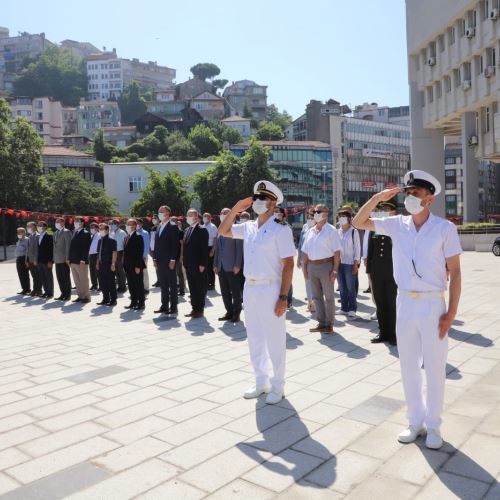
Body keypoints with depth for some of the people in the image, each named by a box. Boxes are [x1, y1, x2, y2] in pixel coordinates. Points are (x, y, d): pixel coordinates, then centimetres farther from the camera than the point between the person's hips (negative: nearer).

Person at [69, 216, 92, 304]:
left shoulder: (86, 233, -6)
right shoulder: (74, 233, 16)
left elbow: (86, 248, -13)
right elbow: (72, 247, 17)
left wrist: (82, 260, -18)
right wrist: (70, 259, 11)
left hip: (81, 262, -7)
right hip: (73, 261, 7)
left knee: (83, 280, -1)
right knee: (76, 280, 10)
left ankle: (86, 297, 6)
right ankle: (80, 296, 17)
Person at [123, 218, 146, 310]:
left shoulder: (138, 237, -10)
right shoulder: (126, 237, 16)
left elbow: (140, 252, -15)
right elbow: (125, 252, 17)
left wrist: (138, 266, -19)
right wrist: (124, 265, 11)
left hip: (136, 266, -8)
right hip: (128, 266, 8)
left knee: (139, 285, -1)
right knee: (131, 285, 11)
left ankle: (141, 303, 6)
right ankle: (134, 302, 18)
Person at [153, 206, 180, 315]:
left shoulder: (173, 226, -7)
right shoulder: (159, 227, 16)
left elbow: (175, 244, -13)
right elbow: (157, 244, 18)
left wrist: (173, 260, -17)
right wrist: (155, 258, 11)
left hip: (169, 261, -7)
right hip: (160, 261, 7)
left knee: (172, 284, 0)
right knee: (163, 285, 11)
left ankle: (173, 307, 5)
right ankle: (164, 306, 18)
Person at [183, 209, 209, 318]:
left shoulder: (202, 230, -8)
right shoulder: (186, 230, 16)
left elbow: (204, 248, -13)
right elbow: (185, 247, 16)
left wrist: (202, 264, -17)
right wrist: (185, 262, 10)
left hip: (198, 265, -7)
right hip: (189, 265, 7)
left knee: (200, 288, 1)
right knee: (192, 288, 11)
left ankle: (200, 310, 8)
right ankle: (194, 308, 18)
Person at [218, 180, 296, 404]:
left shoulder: (280, 229, -11)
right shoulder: (248, 227, 8)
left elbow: (288, 264, -13)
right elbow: (223, 230, 19)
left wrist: (283, 297, -18)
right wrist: (236, 208, 7)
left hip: (270, 289, -7)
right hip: (249, 288, 7)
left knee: (274, 341, 4)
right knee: (255, 339, 15)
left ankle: (277, 386, 20)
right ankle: (261, 382, 31)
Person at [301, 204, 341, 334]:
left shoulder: (331, 230, -6)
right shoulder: (310, 231, 11)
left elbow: (337, 251, -10)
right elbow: (306, 251, 14)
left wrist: (335, 270, -16)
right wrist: (305, 268, 9)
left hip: (326, 265, -6)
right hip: (312, 266, 6)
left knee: (329, 296, 4)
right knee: (316, 296, 11)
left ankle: (329, 324, 14)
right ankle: (321, 323, 22)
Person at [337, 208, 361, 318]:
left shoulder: (354, 231, -5)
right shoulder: (338, 232, 9)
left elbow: (357, 248, -5)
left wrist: (355, 264, -9)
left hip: (349, 263, -5)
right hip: (339, 263, 5)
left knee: (350, 287, -2)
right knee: (342, 287, 10)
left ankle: (352, 309, 6)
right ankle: (344, 308, 19)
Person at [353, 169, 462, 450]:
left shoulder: (445, 228, -7)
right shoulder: (397, 224, 3)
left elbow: (455, 272, -6)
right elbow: (359, 223, 4)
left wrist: (451, 313, -10)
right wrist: (377, 198, -11)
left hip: (433, 304, -3)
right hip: (404, 303, 4)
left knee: (435, 368, 8)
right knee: (409, 367, 12)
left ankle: (433, 426, 24)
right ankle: (416, 422, 28)